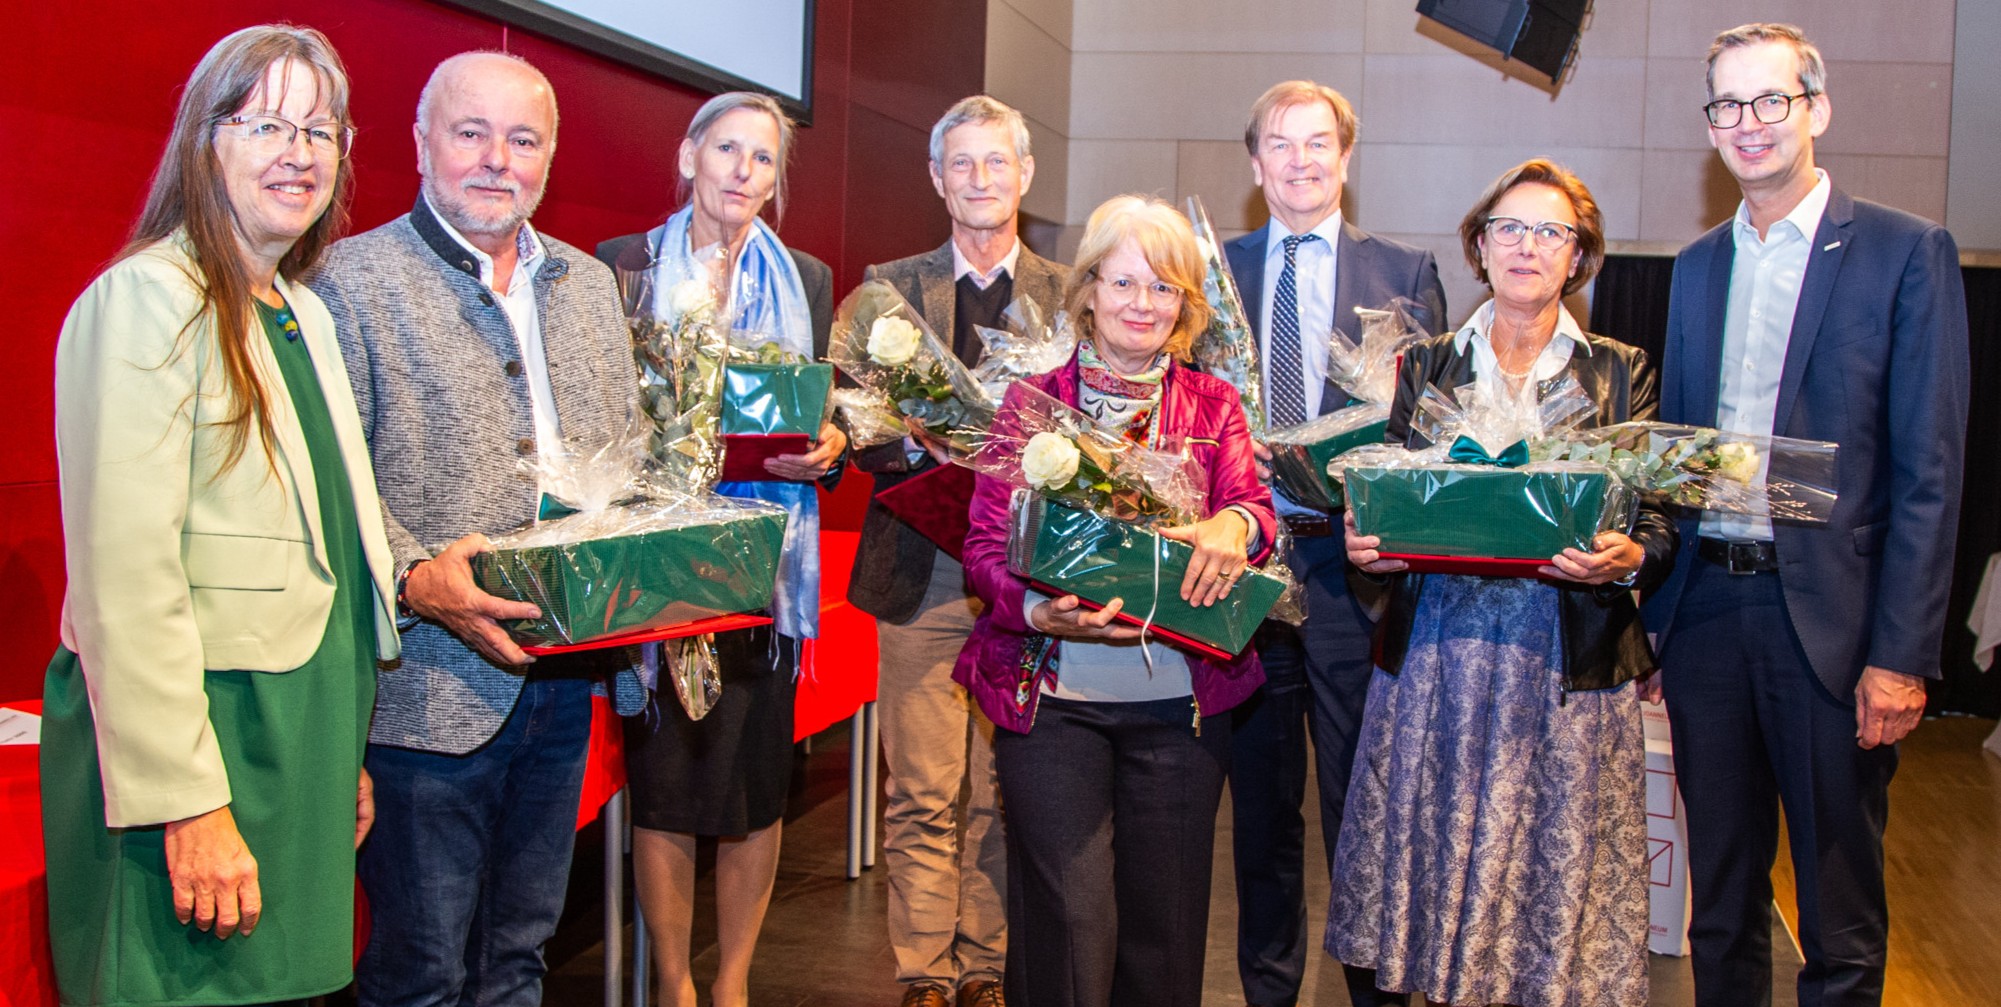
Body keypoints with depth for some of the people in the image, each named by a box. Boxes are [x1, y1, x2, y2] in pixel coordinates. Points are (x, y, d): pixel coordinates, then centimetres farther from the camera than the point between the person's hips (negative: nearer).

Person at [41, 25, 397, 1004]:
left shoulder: (302, 316, 15)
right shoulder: (146, 300, -12)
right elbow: (124, 579, -18)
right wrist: (187, 802, -21)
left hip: (301, 735, 8)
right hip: (186, 740, -8)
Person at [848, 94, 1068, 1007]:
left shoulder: (1072, 296, 10)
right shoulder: (888, 288, 10)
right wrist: (914, 439, -15)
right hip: (923, 569, 0)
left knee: (1008, 790, 6)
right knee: (921, 794, 2)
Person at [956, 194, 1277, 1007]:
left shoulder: (1213, 406, 10)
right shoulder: (1030, 403, 5)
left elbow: (1250, 505, -5)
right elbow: (984, 543, 0)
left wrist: (1234, 524, -30)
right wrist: (1038, 612, -20)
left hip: (1178, 702, 2)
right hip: (1051, 696, -1)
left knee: (1164, 921, 8)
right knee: (1068, 925, -3)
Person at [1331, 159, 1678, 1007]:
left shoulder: (1622, 372, 8)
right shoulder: (1424, 366, 11)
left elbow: (1659, 529, 3)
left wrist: (1626, 558, -18)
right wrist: (1365, 544, -11)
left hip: (1567, 662, -1)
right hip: (1433, 657, 1)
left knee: (1556, 885, 0)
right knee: (1431, 875, 3)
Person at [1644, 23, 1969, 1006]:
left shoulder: (1906, 252, -3)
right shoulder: (1698, 265, 12)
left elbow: (1929, 471, -7)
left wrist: (1902, 654, -13)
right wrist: (1648, 612, 7)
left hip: (1828, 614, -4)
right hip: (1704, 606, 5)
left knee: (1840, 913, 7)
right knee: (1718, 895, 15)